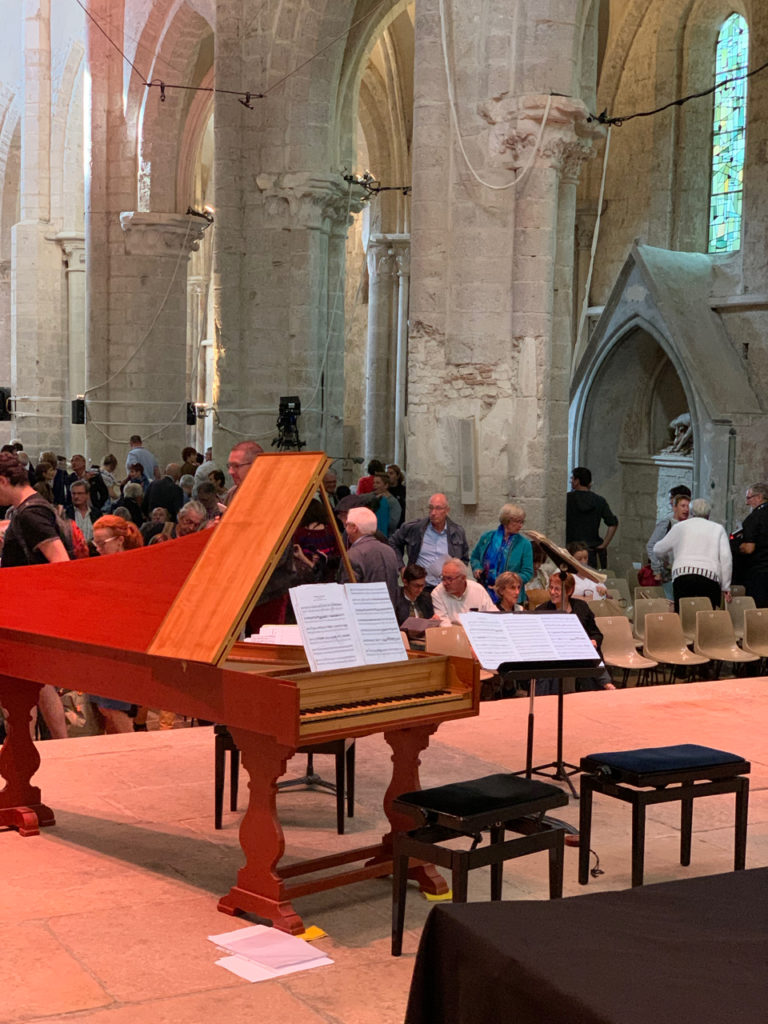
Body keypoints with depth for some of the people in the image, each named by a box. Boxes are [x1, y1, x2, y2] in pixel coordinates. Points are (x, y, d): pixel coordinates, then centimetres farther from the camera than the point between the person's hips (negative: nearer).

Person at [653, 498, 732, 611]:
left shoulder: (679, 527, 19)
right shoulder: (718, 529, 17)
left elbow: (658, 551, 26)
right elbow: (726, 559, 7)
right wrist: (726, 587, 9)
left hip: (682, 574, 0)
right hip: (709, 577, 0)